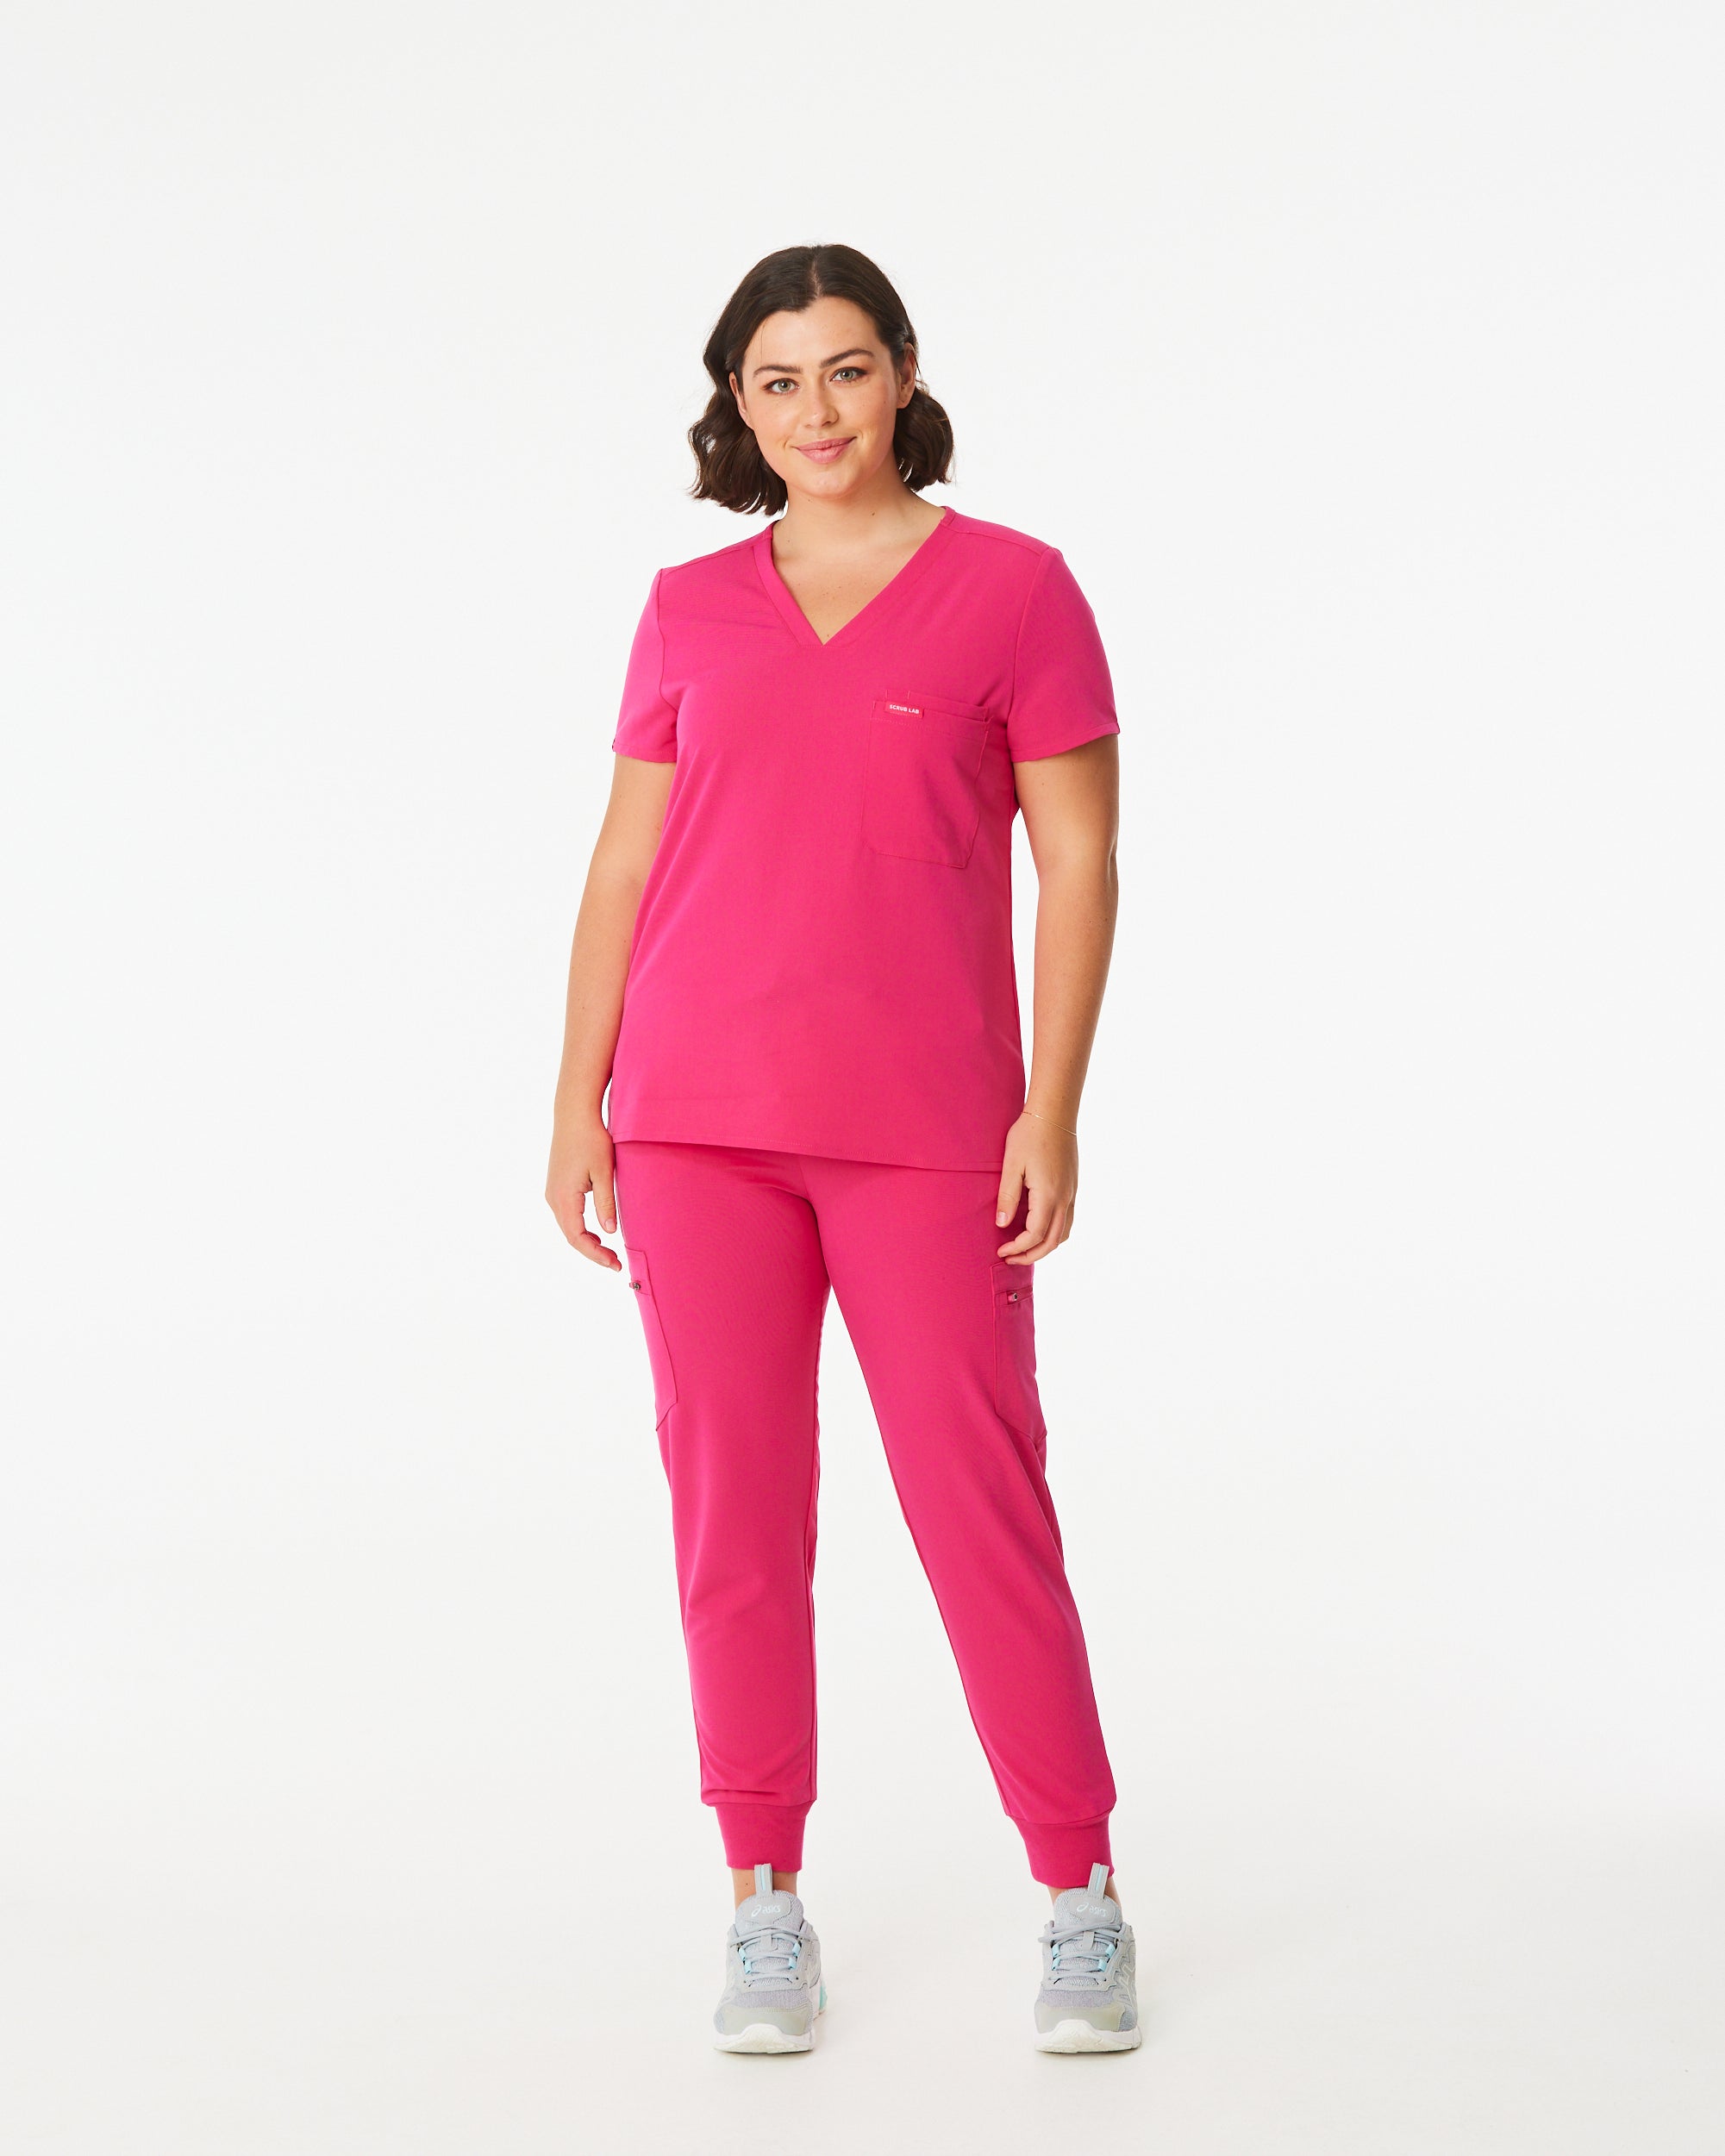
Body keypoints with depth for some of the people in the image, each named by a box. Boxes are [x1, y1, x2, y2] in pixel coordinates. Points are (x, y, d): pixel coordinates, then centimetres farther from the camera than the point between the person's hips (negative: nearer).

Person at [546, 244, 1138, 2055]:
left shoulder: (1014, 587, 1)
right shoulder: (693, 610, 10)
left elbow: (1078, 858, -2)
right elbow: (625, 863, 11)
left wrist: (1054, 1110, -9)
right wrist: (578, 1100, 5)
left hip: (927, 1126, -3)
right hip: (702, 1120, 3)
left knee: (981, 1502, -1)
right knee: (733, 1507, 4)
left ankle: (1081, 1902, 15)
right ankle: (765, 1911, 17)